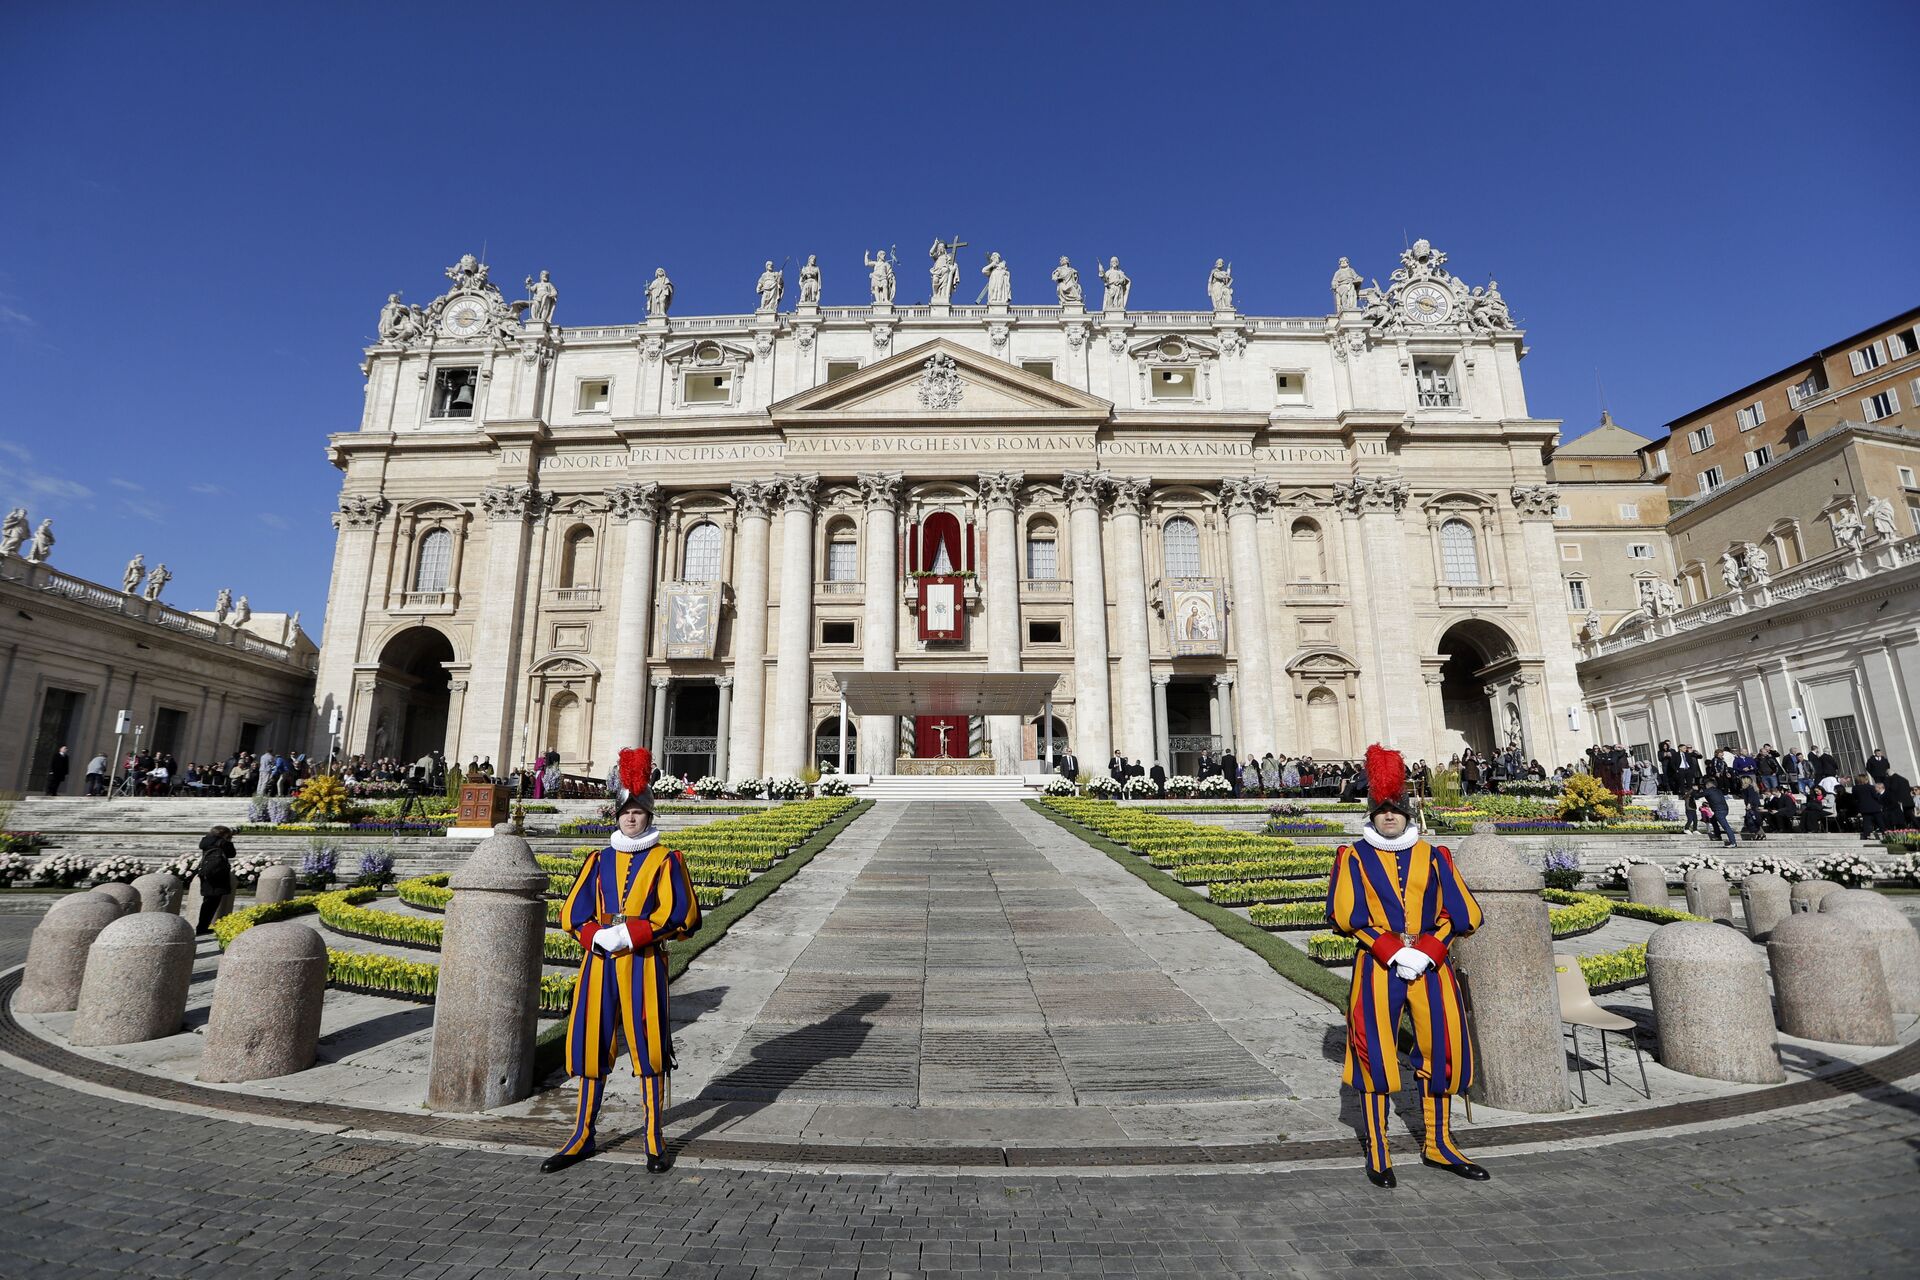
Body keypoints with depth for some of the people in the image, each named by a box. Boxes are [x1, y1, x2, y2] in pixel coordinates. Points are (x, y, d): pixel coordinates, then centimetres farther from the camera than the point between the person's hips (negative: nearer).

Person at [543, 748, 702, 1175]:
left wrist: (627, 935, -16)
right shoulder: (599, 860, 10)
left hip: (644, 965, -3)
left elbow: (681, 915, -10)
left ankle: (655, 1143, 15)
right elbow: (572, 914, 6)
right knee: (591, 1047, 10)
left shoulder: (666, 860, -1)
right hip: (599, 964, 4)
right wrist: (600, 937, -14)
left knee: (649, 1049, 1)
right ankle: (583, 1137, 27)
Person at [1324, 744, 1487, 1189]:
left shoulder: (1433, 856, 8)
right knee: (1375, 1052, -1)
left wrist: (1426, 952, -10)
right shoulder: (1355, 856, 1)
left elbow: (1463, 915, 3)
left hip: (1432, 964, 3)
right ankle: (1377, 1152, 13)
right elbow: (1346, 914, -8)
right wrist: (1394, 952, -15)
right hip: (1378, 966, -3)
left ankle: (1438, 1145, 28)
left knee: (1442, 1051, 9)